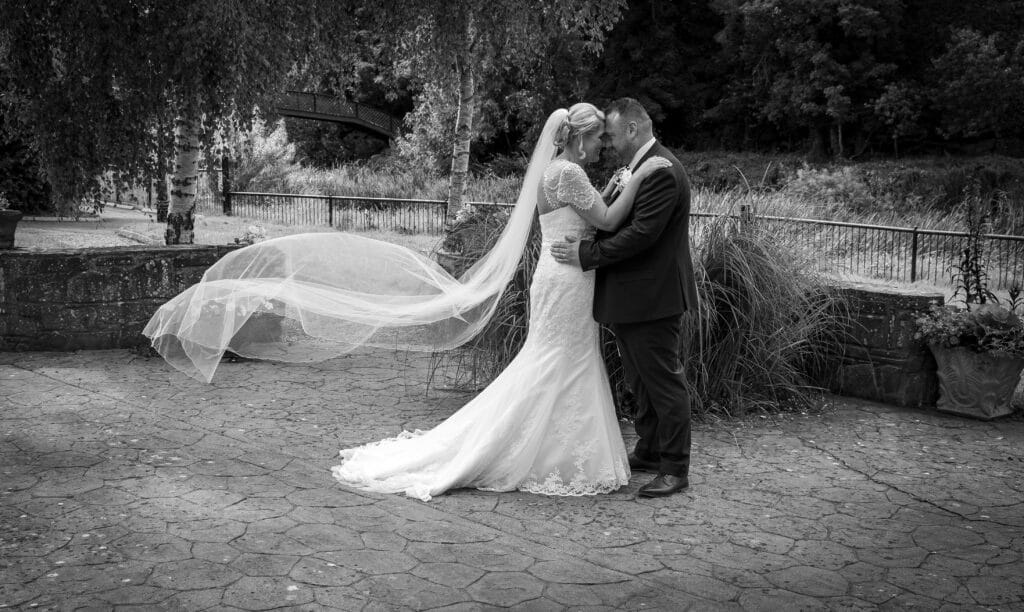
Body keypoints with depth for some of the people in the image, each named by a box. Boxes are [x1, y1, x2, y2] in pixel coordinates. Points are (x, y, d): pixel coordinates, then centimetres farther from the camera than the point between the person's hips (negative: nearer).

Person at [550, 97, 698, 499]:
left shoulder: (662, 171, -18)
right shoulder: (637, 168, 14)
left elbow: (641, 234, -24)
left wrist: (587, 254, -20)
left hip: (652, 297, -10)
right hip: (631, 297, 10)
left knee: (663, 381, -1)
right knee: (641, 380, 19)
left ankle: (675, 469, 9)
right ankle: (649, 452, 33)